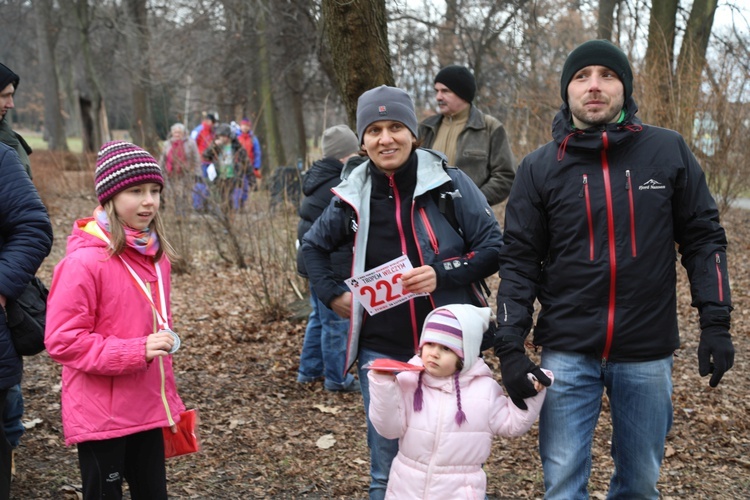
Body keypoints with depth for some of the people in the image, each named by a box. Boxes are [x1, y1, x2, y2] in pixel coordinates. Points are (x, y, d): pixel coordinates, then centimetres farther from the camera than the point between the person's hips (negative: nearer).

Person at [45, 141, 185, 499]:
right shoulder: (84, 261, -18)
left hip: (148, 409, 7)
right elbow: (62, 340, -18)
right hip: (100, 415, -7)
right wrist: (137, 351, -23)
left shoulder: (156, 255, 5)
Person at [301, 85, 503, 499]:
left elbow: (495, 247, -6)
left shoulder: (449, 184, -7)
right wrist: (332, 294, 5)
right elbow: (313, 245, 18)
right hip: (382, 352, 2)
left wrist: (442, 274, -20)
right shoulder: (353, 197, 1)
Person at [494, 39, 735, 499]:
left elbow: (703, 237, 4)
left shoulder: (668, 151, -1)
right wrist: (510, 345, -9)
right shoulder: (539, 168, -1)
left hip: (648, 354, 1)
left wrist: (716, 322, -3)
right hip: (567, 355, 0)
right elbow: (520, 261, -1)